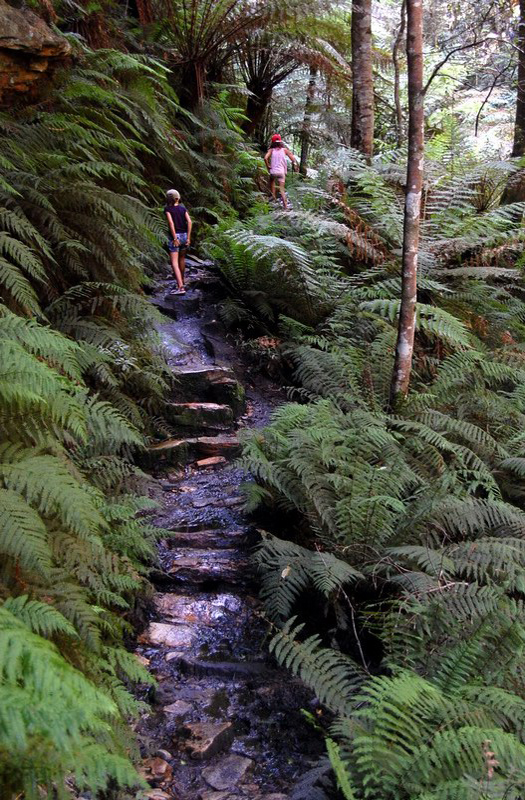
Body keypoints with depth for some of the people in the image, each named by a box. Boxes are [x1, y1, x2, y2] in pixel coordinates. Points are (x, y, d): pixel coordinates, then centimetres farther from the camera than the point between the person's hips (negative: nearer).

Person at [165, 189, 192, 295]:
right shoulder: (183, 208, 7)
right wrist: (188, 237, -4)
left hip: (174, 236, -5)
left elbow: (171, 223, -16)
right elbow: (189, 221, -3)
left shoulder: (168, 209, -3)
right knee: (182, 258, 25)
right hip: (184, 235, 5)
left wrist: (175, 238, -17)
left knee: (174, 263, -8)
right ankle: (181, 281, 40)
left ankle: (180, 287, -22)